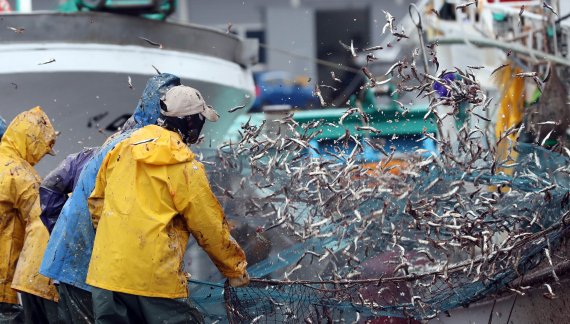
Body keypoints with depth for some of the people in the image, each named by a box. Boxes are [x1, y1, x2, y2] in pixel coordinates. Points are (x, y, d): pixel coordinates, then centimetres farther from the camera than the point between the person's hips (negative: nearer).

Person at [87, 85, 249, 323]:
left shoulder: (121, 150, 10)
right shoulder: (185, 167, -7)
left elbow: (96, 202, 20)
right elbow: (211, 229, -2)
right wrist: (236, 270, 11)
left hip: (106, 273, 6)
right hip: (155, 278, -6)